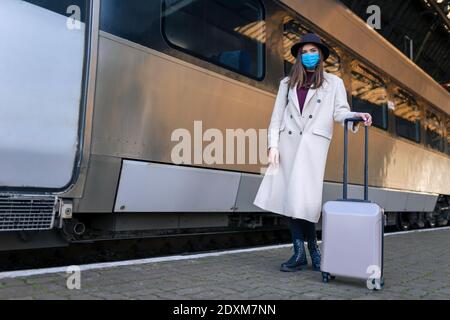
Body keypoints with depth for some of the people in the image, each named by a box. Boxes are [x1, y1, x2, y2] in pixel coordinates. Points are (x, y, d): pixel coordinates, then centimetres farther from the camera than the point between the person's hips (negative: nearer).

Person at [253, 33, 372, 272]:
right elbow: (277, 117, 12)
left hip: (314, 144, -3)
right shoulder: (287, 83, 19)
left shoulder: (333, 82, 14)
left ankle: (303, 253, 2)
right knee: (289, 198, -2)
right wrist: (273, 145, 1)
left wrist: (356, 116, -19)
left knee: (302, 198, -13)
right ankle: (301, 253, 6)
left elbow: (340, 111, 3)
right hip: (288, 144, 3)